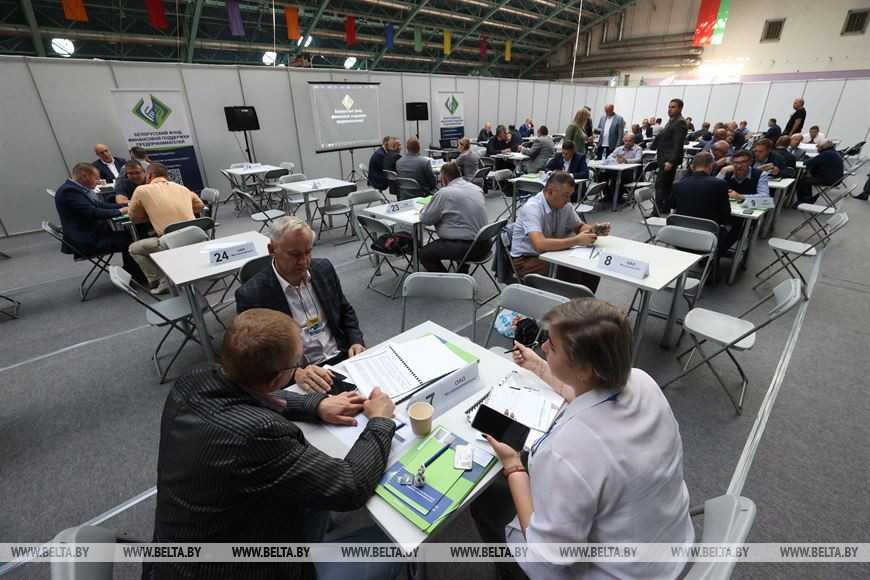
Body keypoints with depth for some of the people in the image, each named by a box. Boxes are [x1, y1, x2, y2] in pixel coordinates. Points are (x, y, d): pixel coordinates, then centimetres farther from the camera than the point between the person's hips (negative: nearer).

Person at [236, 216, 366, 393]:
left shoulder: (323, 268, 5)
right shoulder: (250, 295, -9)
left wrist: (356, 342, -1)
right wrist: (296, 372, -25)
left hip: (343, 358, 4)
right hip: (300, 379, -4)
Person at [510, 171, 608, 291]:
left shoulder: (565, 205, -1)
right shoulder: (532, 208, -24)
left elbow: (579, 227, 15)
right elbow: (540, 245, -36)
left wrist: (593, 229, -9)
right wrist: (577, 241, -30)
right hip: (526, 260, -7)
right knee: (572, 274, -27)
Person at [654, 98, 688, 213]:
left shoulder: (680, 123, -13)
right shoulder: (671, 121, 17)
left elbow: (677, 145, -20)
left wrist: (671, 162, -26)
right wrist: (659, 154, 20)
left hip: (669, 160, -10)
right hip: (664, 159, 10)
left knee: (660, 185, -13)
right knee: (666, 185, 14)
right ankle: (665, 209, 22)